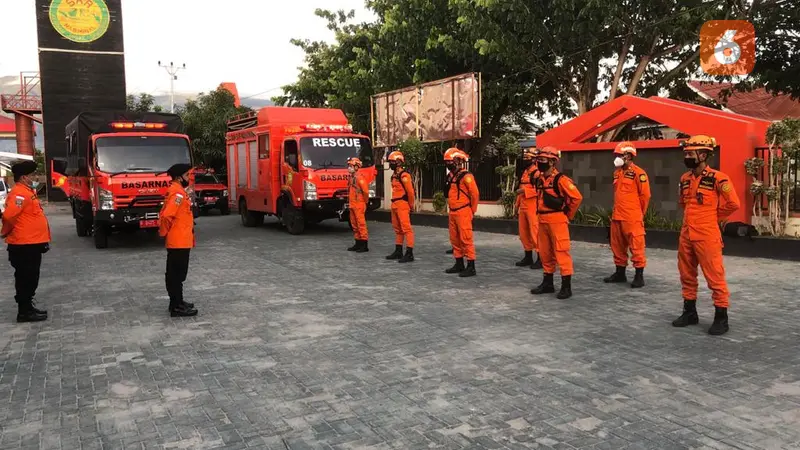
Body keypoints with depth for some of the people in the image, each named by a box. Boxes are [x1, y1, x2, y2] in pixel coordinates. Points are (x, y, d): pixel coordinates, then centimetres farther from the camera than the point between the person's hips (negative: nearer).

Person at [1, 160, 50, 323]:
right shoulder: (19, 193, -17)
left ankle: (28, 307, 26)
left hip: (31, 244, 10)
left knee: (30, 278, 17)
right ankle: (24, 311, 5)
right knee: (26, 279, -2)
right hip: (25, 245, -10)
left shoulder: (27, 192, 16)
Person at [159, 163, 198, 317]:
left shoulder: (177, 190, 15)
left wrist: (164, 231, 19)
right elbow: (167, 215, -27)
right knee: (177, 274, -5)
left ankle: (177, 302, 26)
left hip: (178, 241, 10)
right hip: (179, 242, -10)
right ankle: (177, 307, -1)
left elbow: (165, 214, 22)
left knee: (175, 274, 16)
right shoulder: (178, 193, -18)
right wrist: (164, 232, -13)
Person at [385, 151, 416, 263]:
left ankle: (409, 254, -10)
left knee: (406, 228, -10)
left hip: (402, 205, -10)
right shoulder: (394, 175, 15)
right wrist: (394, 203, 16)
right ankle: (398, 251, 25)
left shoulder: (404, 175, -15)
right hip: (395, 205, 10)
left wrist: (411, 205, -6)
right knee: (397, 229, 16)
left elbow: (410, 192, -14)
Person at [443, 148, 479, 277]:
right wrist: (451, 208, 18)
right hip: (453, 213, 9)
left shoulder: (466, 176, -14)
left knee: (466, 239, -8)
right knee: (455, 239, 14)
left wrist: (472, 211, -4)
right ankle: (459, 264, 24)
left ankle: (471, 267, -4)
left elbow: (475, 194, -13)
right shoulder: (452, 176, 13)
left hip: (463, 213, -9)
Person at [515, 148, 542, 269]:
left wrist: (524, 190, -23)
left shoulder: (537, 173, -12)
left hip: (533, 208, -9)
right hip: (523, 208, 9)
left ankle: (541, 259, 1)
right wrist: (518, 203, 21)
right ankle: (528, 257, 23)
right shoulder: (524, 172, 18)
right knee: (524, 233, 13)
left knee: (535, 233, -6)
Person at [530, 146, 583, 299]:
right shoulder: (540, 180, 11)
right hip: (542, 220, 8)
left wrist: (568, 214, -4)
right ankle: (547, 283, 24)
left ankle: (566, 286, -2)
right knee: (545, 253, 13)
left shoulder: (560, 180, -13)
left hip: (557, 220, -8)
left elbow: (577, 197, -14)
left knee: (561, 252, -6)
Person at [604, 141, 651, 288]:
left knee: (636, 247, -3)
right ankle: (620, 273, 25)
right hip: (617, 216, 8)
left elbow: (645, 195, -8)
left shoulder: (638, 173, -11)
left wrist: (638, 213, 1)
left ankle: (639, 276, 4)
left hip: (632, 218, -8)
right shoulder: (617, 173, 14)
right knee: (617, 246, 14)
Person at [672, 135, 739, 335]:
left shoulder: (717, 178, -11)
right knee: (687, 276, 14)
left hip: (707, 237, -7)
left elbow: (733, 204, -8)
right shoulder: (685, 179, 10)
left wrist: (713, 218, 2)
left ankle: (721, 318, 8)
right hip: (686, 235, 7)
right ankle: (690, 312, 27)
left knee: (715, 277, -2)